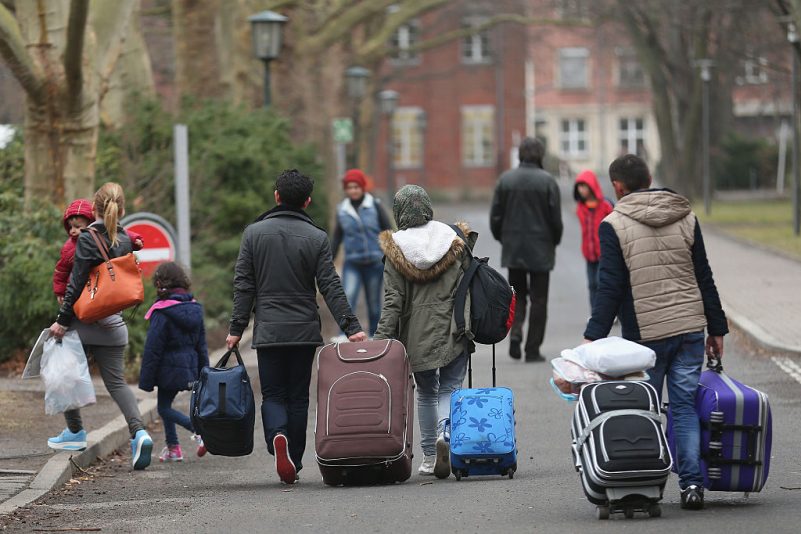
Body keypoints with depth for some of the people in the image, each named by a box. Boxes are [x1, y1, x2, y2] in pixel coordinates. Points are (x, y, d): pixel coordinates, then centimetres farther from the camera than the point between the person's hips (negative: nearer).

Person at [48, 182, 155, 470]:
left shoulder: (88, 238, -14)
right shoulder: (125, 240, 4)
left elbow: (77, 284, -15)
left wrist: (62, 320, -10)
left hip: (84, 320, -5)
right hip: (113, 323, 5)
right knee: (116, 380, 6)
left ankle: (75, 432, 24)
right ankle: (138, 431, -14)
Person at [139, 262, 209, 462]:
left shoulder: (161, 313, -16)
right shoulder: (195, 309, 7)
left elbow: (153, 348, -14)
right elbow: (201, 344, 13)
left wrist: (146, 380, -9)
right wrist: (203, 374, 20)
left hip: (169, 368, -7)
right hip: (190, 367, 7)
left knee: (164, 408, 1)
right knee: (165, 405, 18)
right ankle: (173, 448, 19)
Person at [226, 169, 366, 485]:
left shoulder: (254, 233, 0)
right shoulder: (317, 238, -2)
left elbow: (243, 285, 0)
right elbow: (330, 287, -6)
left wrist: (236, 328, 4)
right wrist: (350, 327, -5)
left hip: (268, 331, 0)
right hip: (305, 331, 0)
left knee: (273, 395, 6)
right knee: (298, 397, 10)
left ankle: (277, 436, -24)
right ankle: (294, 464, 11)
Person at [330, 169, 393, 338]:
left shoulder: (374, 206, -3)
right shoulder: (342, 210, 4)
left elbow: (388, 232, 2)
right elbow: (336, 238, 13)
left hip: (374, 262, -1)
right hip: (352, 264, 1)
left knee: (373, 302, 8)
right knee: (348, 296, -19)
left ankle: (374, 336, 22)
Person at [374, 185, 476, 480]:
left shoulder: (395, 250, -5)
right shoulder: (453, 240, -1)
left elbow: (392, 301, -9)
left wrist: (382, 340, -7)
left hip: (417, 333, 0)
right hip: (452, 329, 0)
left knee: (426, 392, 16)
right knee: (450, 388, 6)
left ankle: (429, 455, 18)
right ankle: (446, 434, -23)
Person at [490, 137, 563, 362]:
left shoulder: (505, 179, -1)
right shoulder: (547, 181, -9)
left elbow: (495, 217, 1)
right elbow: (556, 219, -7)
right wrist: (553, 242, 10)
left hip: (513, 250, 2)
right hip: (541, 250, -2)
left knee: (517, 294, 16)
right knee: (538, 299, 5)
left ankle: (515, 331, -9)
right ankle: (533, 349, 4)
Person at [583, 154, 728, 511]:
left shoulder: (614, 226, -6)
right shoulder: (686, 218, 7)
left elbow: (610, 288, -10)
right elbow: (705, 279, 10)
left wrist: (593, 337, -8)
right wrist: (716, 329, 15)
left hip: (645, 334, -3)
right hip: (690, 329, 3)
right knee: (685, 406, 6)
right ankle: (692, 483, -3)